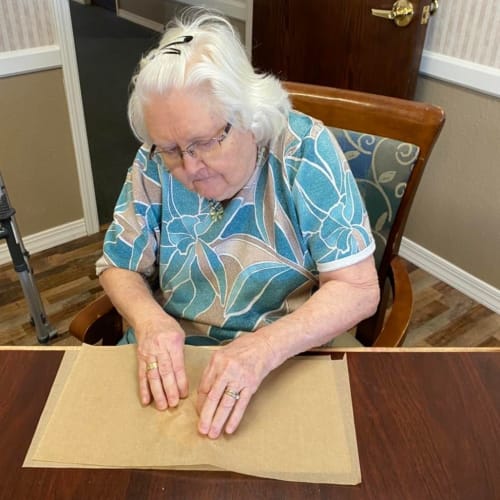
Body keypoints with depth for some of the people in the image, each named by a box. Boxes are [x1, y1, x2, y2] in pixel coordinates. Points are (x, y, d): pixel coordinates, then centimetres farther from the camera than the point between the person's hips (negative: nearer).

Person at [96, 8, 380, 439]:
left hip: (289, 360, -2)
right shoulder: (156, 163, -8)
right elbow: (118, 266, 2)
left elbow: (358, 289, -16)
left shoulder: (306, 151, -16)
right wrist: (147, 318, -19)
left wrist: (265, 347, -31)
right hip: (170, 359, 3)